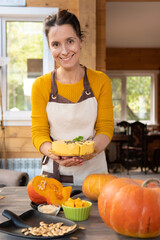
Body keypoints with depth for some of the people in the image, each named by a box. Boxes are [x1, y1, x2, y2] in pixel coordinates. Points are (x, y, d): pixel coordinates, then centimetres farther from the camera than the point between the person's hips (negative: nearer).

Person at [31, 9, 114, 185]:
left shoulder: (101, 81, -2)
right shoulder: (40, 85, -3)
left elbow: (106, 127, -1)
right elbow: (39, 132, -3)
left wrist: (93, 148, -23)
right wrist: (52, 152, -24)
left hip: (93, 169, 1)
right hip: (54, 173, 0)